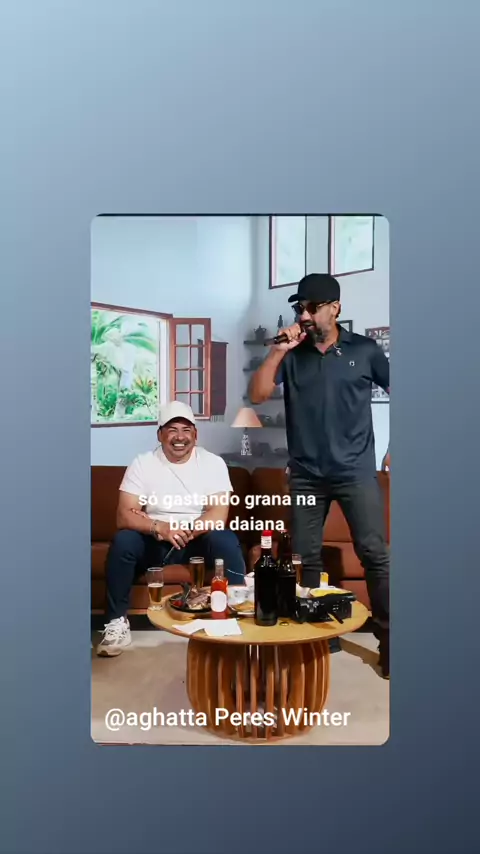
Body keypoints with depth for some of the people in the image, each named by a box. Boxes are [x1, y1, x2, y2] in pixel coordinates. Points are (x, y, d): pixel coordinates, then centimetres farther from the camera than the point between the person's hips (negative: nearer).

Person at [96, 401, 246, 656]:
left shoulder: (213, 463, -4)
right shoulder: (142, 464, -3)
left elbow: (219, 515, -13)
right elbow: (124, 516, -12)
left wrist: (184, 531, -27)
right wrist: (159, 527, -31)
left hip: (200, 540, -1)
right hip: (155, 541, 1)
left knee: (225, 540, -31)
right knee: (122, 541, -27)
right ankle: (117, 623, -14)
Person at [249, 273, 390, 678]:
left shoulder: (364, 349, 2)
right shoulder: (291, 353, 6)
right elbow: (257, 394, -3)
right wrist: (278, 350, -11)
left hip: (356, 471, -2)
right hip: (305, 474, 2)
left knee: (374, 554, -3)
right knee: (306, 558, 8)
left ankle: (387, 638, 9)